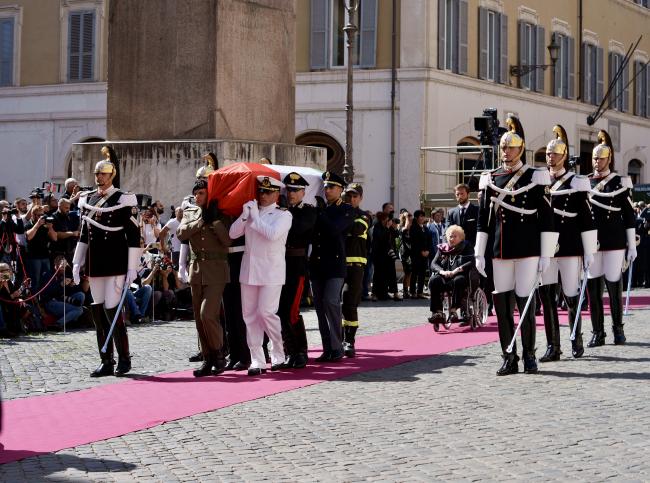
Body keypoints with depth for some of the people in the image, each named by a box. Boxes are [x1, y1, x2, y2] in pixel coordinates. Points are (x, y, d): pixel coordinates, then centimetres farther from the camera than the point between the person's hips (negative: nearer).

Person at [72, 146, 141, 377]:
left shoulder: (122, 200, -6)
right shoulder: (88, 199, 11)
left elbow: (134, 235, -6)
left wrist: (132, 268, -10)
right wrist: (77, 262, 13)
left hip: (116, 263, -6)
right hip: (95, 263, 6)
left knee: (111, 310, -9)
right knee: (97, 310, 5)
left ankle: (124, 358, 5)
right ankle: (106, 362, 12)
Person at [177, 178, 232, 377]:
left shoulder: (222, 215, 1)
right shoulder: (190, 212, 13)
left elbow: (228, 241, -11)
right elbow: (180, 233, -5)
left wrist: (215, 220, -14)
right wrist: (202, 220, -10)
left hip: (216, 271, -5)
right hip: (196, 270, 5)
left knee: (207, 314, -16)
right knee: (200, 318, 5)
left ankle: (219, 354, 1)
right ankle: (208, 359, 12)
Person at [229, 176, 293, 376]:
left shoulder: (283, 215, -2)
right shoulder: (251, 211, 14)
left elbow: (272, 234, -20)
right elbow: (233, 233, 6)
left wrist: (255, 217, -11)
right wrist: (245, 215, -7)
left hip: (271, 271, -5)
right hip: (249, 269, 5)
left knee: (266, 312, -11)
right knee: (249, 314, 2)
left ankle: (279, 355, 9)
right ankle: (257, 361, 6)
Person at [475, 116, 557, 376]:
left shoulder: (535, 177, -1)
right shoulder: (490, 179, 10)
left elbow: (547, 218, -2)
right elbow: (483, 219, 12)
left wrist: (546, 254, -6)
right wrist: (479, 254, 7)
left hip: (528, 251, -3)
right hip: (500, 252, 3)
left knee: (525, 301, -2)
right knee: (502, 303, 2)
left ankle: (529, 355, 10)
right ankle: (509, 358, 10)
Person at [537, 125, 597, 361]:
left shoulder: (575, 183, -2)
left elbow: (587, 219, -4)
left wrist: (590, 252, -7)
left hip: (570, 248, -3)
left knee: (571, 296, 3)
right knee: (546, 295, -2)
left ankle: (577, 341, 21)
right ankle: (552, 347, 2)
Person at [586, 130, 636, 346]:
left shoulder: (620, 182, 2)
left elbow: (629, 216, 2)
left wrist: (632, 246, -2)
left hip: (614, 241, -2)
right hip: (591, 241, 3)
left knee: (614, 284, 1)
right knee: (593, 286, 1)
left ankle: (618, 328, 14)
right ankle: (597, 332, 7)